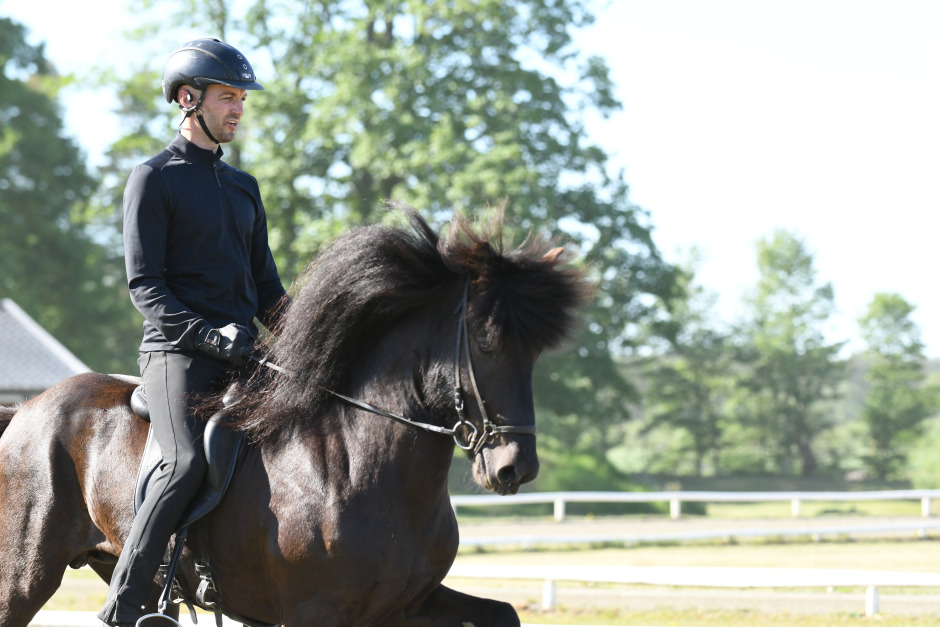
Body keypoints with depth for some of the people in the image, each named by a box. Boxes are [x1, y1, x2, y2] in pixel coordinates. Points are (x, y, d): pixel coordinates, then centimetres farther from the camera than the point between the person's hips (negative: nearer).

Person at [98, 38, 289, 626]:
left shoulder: (244, 186, 22)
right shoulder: (154, 179, 1)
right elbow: (144, 283, -7)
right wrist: (206, 334, -20)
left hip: (243, 354, 7)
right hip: (179, 353, -7)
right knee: (189, 463, -28)